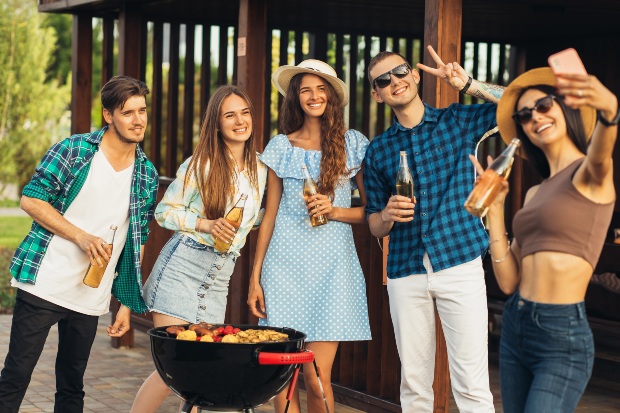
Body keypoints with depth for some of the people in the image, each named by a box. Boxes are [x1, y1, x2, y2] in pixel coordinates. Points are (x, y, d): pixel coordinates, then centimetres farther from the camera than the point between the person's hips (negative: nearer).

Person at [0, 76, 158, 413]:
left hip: (91, 299, 4)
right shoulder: (74, 150, -4)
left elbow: (138, 242, 14)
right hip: (44, 286, -4)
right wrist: (81, 236, -16)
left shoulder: (147, 176, 9)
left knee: (72, 386, 11)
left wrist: (127, 302, 9)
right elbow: (30, 199, -7)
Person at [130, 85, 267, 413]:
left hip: (219, 277, 5)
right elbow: (163, 212, -3)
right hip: (182, 266, -5)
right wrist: (205, 224, -17)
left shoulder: (259, 170, 9)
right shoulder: (200, 164, -7)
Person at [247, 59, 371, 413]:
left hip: (331, 266, -1)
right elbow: (270, 215, 10)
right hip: (286, 264, 1)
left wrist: (335, 211, -11)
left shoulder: (353, 144, 5)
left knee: (317, 379, -6)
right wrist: (255, 278, 6)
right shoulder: (281, 147, 8)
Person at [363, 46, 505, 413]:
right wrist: (388, 215, -7)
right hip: (406, 273, 3)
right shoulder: (378, 151, 12)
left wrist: (469, 85, -10)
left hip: (460, 263, -3)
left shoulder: (458, 121, 6)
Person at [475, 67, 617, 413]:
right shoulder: (535, 193, 15)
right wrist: (495, 207, 4)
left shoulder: (590, 173, -4)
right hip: (515, 329, 7)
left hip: (563, 336, -7)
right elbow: (508, 280, 8)